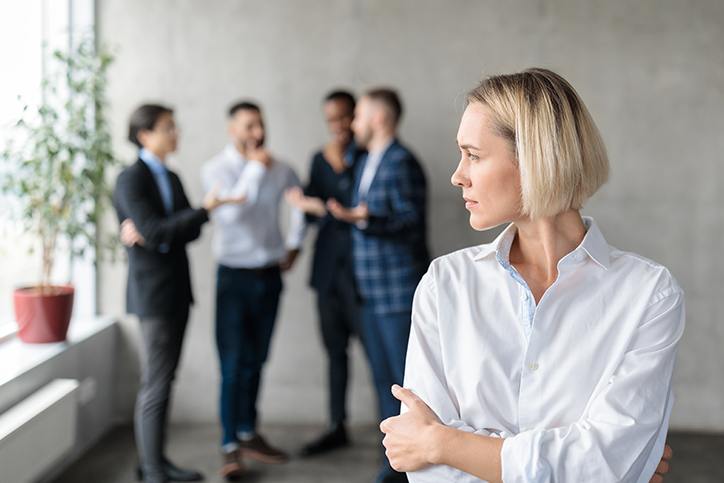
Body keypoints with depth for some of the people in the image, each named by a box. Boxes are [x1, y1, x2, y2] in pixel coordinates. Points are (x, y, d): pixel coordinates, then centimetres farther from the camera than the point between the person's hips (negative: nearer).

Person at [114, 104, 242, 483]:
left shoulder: (170, 178, 15)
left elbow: (190, 230, 5)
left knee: (161, 379, 13)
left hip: (176, 289, 8)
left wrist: (152, 235, -12)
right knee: (156, 384, -4)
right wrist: (205, 209, -23)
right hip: (153, 292, -8)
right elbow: (154, 231, -21)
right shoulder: (131, 179, -10)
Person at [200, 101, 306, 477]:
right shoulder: (215, 168, -6)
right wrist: (256, 167, -18)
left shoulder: (279, 169, 4)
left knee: (255, 362, 12)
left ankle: (248, 434, 23)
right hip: (235, 275, -4)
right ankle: (230, 446, 1)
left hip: (270, 274, 4)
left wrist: (294, 244, 16)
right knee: (233, 365, -4)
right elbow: (232, 210, -23)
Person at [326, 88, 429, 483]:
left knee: (407, 379, -5)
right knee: (384, 377, 13)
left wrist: (366, 218, -29)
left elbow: (411, 220, -18)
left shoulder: (401, 162, -12)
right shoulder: (365, 163, 17)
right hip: (372, 291, 9)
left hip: (399, 290, -9)